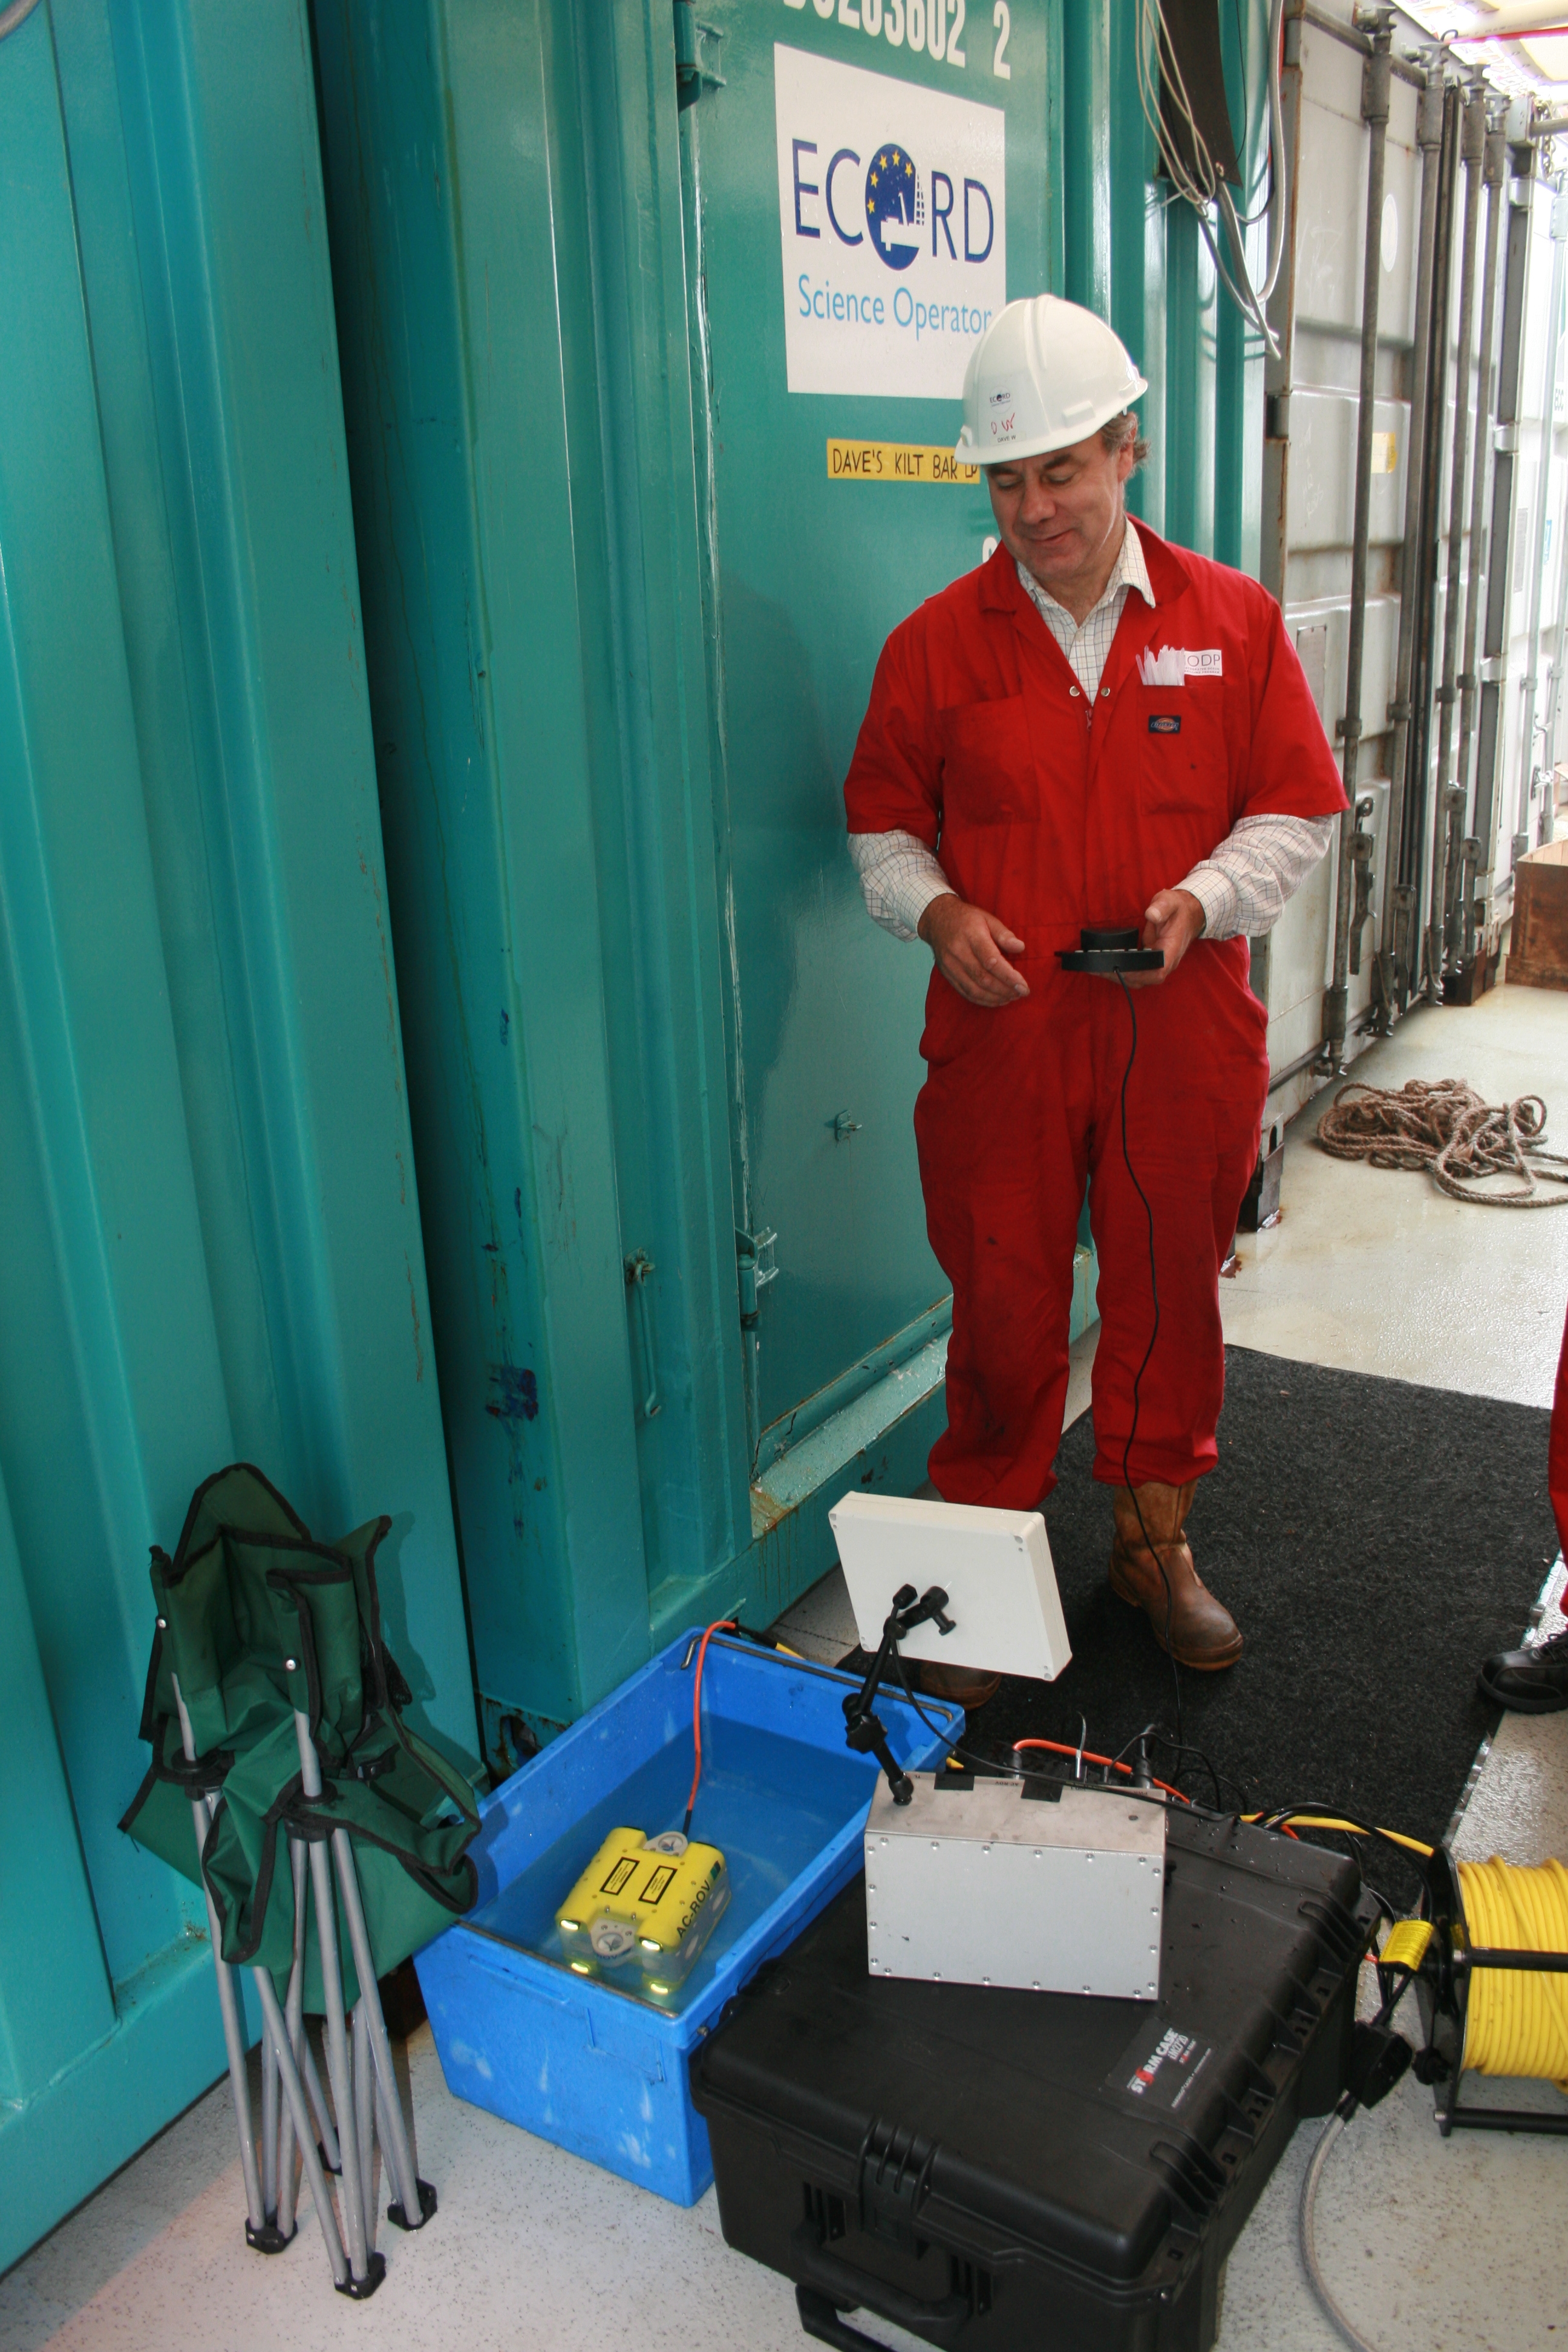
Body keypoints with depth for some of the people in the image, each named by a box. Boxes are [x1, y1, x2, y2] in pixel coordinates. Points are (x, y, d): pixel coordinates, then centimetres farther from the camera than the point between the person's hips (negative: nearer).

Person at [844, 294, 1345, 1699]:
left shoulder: (1232, 619, 3)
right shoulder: (937, 642, 2)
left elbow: (1299, 807, 6)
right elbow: (883, 819, 10)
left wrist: (1203, 900, -11)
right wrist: (934, 910, -10)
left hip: (1184, 1038, 1)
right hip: (999, 1039, -1)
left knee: (1171, 1291, 12)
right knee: (1003, 1306, 5)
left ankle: (1155, 1540, 34)